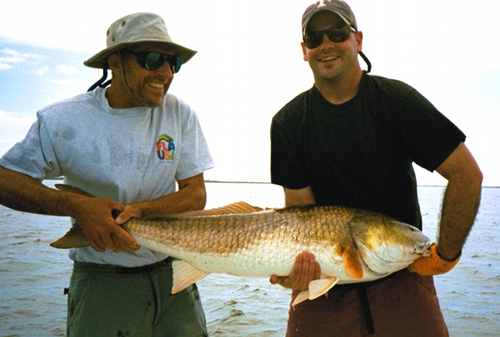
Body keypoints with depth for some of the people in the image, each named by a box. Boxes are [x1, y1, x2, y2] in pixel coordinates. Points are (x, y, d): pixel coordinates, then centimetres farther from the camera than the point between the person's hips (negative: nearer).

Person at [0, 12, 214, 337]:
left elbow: (196, 195, -4)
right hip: (102, 283, -2)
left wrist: (137, 209, -22)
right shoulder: (64, 120, -10)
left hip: (174, 275, 3)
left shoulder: (180, 114, -3)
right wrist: (78, 206, -22)